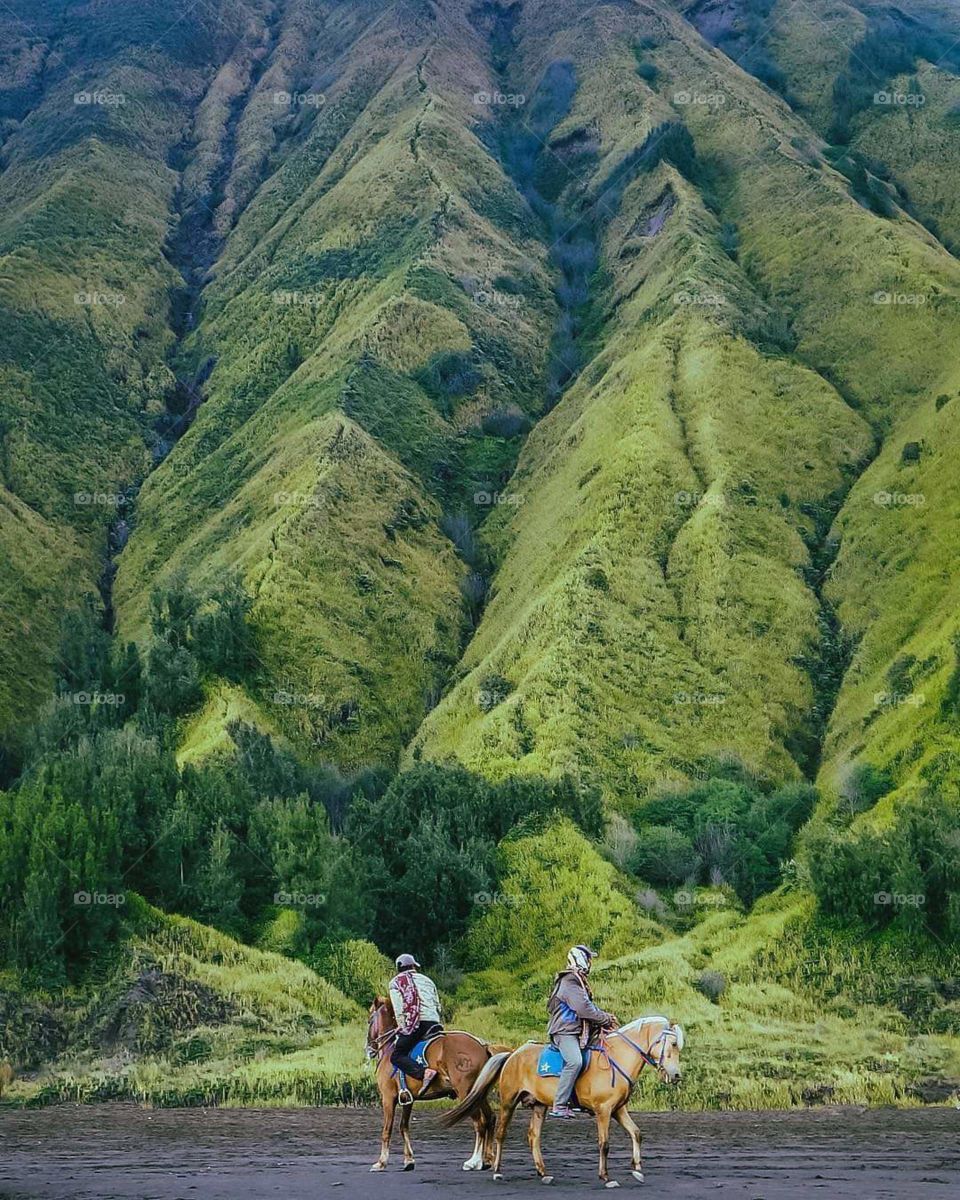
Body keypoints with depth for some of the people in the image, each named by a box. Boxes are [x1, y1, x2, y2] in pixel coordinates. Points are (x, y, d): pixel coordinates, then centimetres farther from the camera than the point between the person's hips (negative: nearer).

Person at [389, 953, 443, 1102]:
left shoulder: (396, 982, 15)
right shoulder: (427, 980, 28)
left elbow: (399, 1009, 2)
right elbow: (438, 1005, 24)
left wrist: (402, 1027, 7)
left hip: (414, 1024, -5)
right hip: (435, 1023, 5)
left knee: (397, 1056, -8)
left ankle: (425, 1072, -32)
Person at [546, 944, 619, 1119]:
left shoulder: (579, 981, 19)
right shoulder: (570, 982, -14)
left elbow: (589, 1006, 22)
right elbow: (583, 1009, -20)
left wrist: (605, 1017, 6)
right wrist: (606, 1020, -10)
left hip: (577, 1031, 11)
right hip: (565, 1031, -11)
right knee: (575, 1061, -31)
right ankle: (559, 1106, -30)